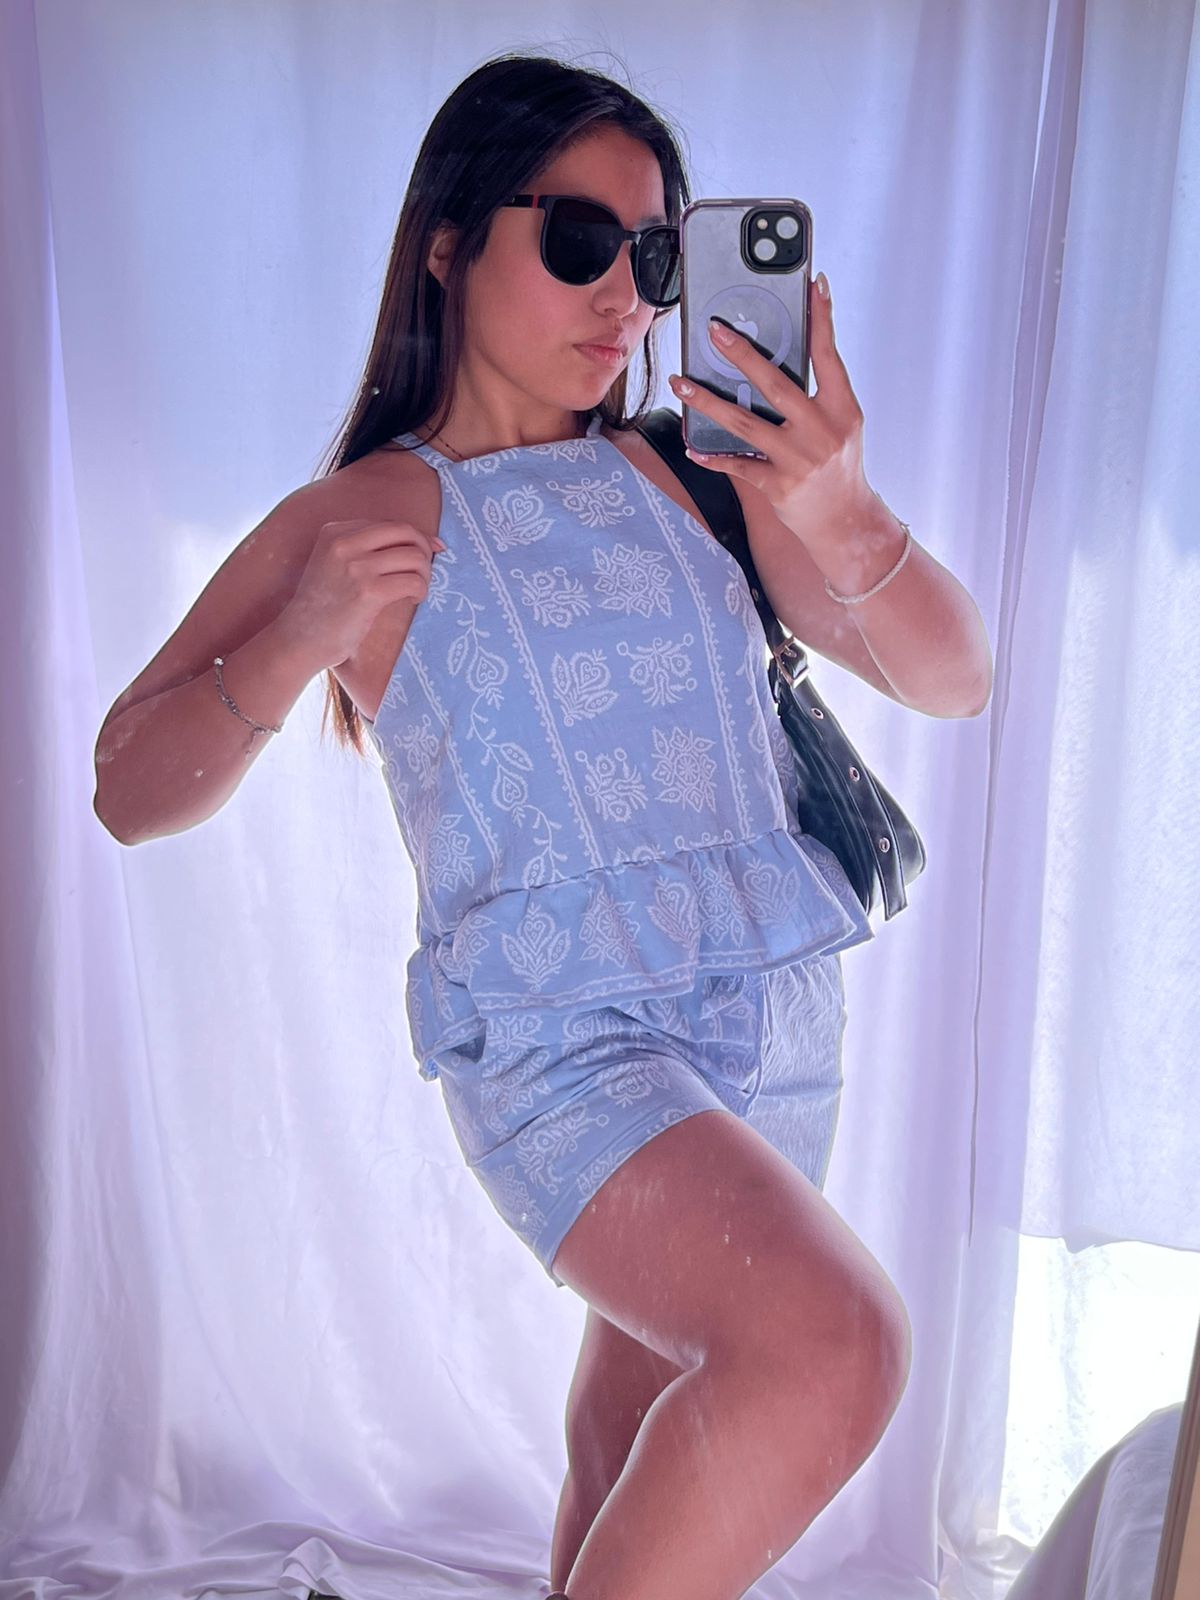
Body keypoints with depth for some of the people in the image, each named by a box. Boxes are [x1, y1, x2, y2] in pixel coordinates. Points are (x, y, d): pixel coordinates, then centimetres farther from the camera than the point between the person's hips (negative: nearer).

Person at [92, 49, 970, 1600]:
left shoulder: (686, 472, 8)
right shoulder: (354, 522, 0)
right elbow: (130, 789, 2)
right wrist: (297, 645, -15)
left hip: (778, 1023, 5)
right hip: (559, 1044, -4)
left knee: (632, 1469, 17)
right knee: (831, 1343, -28)